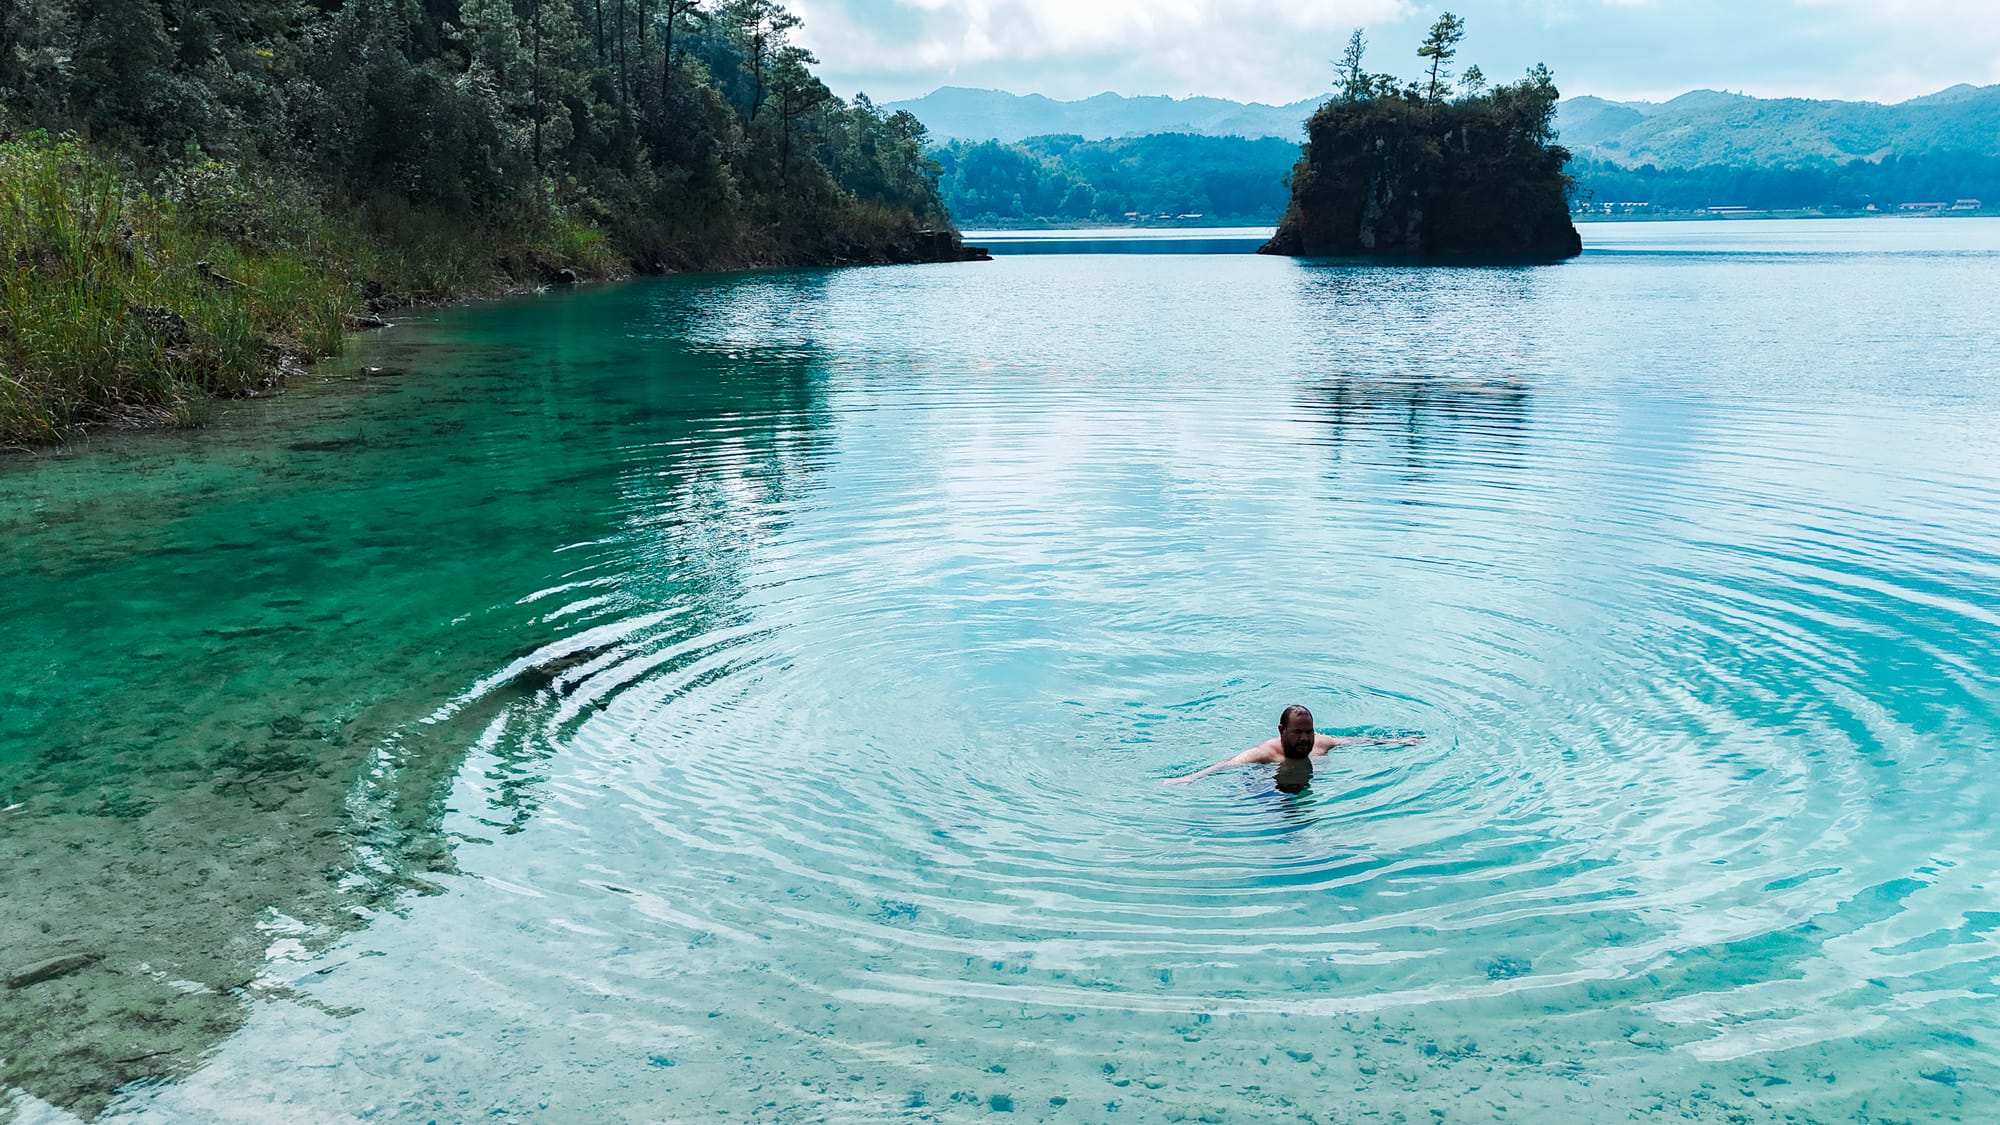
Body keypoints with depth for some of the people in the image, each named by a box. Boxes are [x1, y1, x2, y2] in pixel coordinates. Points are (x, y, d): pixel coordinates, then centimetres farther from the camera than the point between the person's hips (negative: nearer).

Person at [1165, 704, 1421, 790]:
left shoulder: (1320, 743, -14)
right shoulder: (1265, 753, -32)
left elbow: (1357, 740, 1)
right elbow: (1228, 764, -41)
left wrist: (1399, 742, 9)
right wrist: (1186, 779, -56)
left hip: (1311, 785, 5)